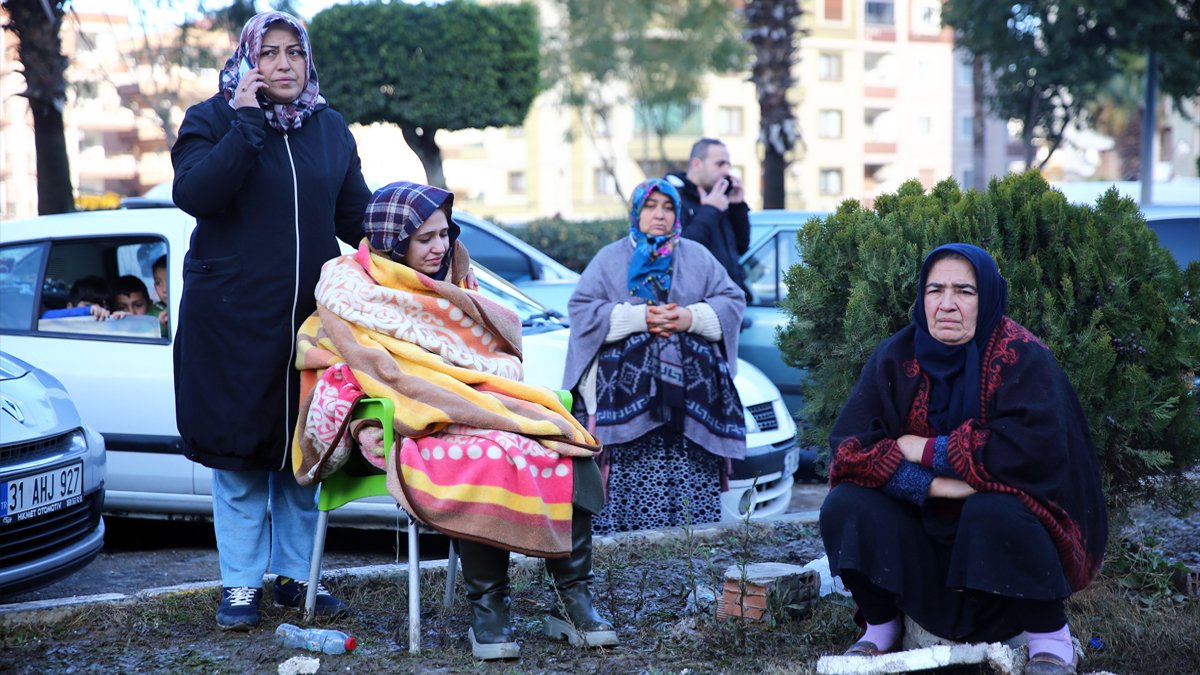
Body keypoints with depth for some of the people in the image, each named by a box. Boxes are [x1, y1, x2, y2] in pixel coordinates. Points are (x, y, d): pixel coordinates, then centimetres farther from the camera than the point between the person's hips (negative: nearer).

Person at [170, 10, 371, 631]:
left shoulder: (330, 129, 11)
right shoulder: (212, 121, 0)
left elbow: (356, 216, 14)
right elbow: (193, 195, -18)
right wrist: (247, 121, -19)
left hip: (310, 317, 3)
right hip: (232, 319, -3)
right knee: (239, 455, 2)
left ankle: (295, 574, 20)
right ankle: (241, 584, 12)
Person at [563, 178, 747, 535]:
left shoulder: (697, 257, 18)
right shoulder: (611, 258, 12)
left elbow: (733, 301, 11)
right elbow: (582, 308, 1)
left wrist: (692, 317, -7)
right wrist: (639, 318, -10)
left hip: (691, 388, 2)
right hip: (628, 389, -2)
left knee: (693, 476, -5)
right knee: (633, 479, -11)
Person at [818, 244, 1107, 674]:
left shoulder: (1020, 356, -15)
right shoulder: (896, 358, -5)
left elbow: (1035, 445, -29)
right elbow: (849, 445, -13)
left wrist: (931, 452, -21)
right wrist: (929, 484, -28)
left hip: (1002, 520, -4)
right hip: (921, 527, 4)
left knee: (995, 512, -35)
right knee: (846, 507, -19)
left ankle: (1050, 637, -11)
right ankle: (882, 627, 5)